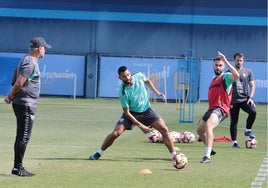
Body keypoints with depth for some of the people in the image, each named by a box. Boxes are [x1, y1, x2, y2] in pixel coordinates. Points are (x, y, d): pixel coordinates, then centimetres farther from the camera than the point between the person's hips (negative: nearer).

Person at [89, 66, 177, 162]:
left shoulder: (139, 76, -16)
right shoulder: (123, 92, -28)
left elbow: (147, 81, 12)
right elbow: (127, 113, -21)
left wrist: (156, 92, 2)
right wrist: (141, 126, -21)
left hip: (147, 110, 4)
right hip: (132, 114, -3)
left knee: (164, 129, -11)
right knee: (116, 132, -17)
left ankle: (174, 155, -1)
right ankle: (99, 153, 5)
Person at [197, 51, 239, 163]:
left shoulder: (226, 77, -5)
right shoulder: (214, 80, 22)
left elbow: (236, 75, -30)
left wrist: (226, 61, -28)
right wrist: (205, 115, 33)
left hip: (220, 109, -10)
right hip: (212, 108, 10)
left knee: (208, 125, -34)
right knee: (200, 129, 23)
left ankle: (207, 156, -39)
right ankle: (209, 150, 45)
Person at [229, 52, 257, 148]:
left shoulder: (248, 72, 9)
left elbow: (252, 86, 8)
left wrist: (250, 97, -7)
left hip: (244, 99, 0)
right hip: (233, 101, 0)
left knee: (253, 111, -26)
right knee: (233, 122, 0)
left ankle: (247, 130, -7)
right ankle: (234, 142, 8)